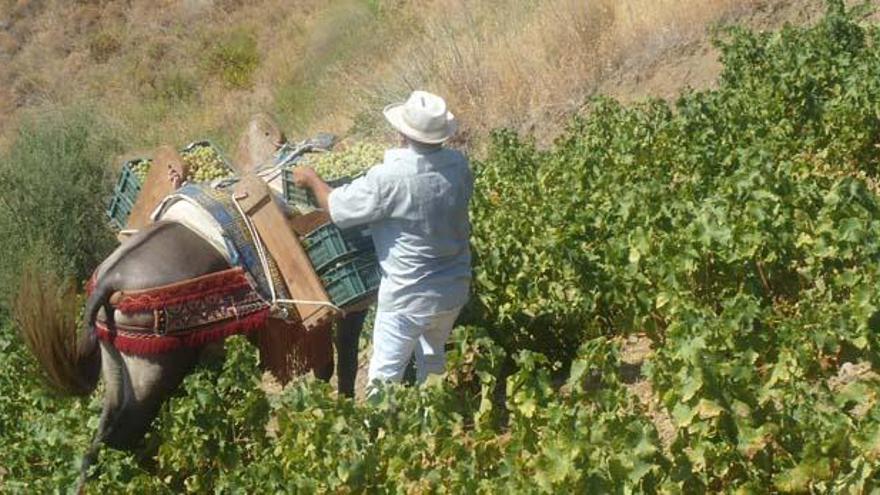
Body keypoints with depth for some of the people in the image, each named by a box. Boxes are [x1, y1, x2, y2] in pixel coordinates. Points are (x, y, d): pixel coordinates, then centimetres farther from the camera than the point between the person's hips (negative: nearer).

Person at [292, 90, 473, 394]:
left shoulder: (390, 178, -26)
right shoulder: (459, 165, -9)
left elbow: (338, 209, -14)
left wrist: (312, 180, 4)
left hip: (409, 297, -6)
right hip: (455, 289, 6)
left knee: (385, 376, 9)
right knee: (433, 358, 28)